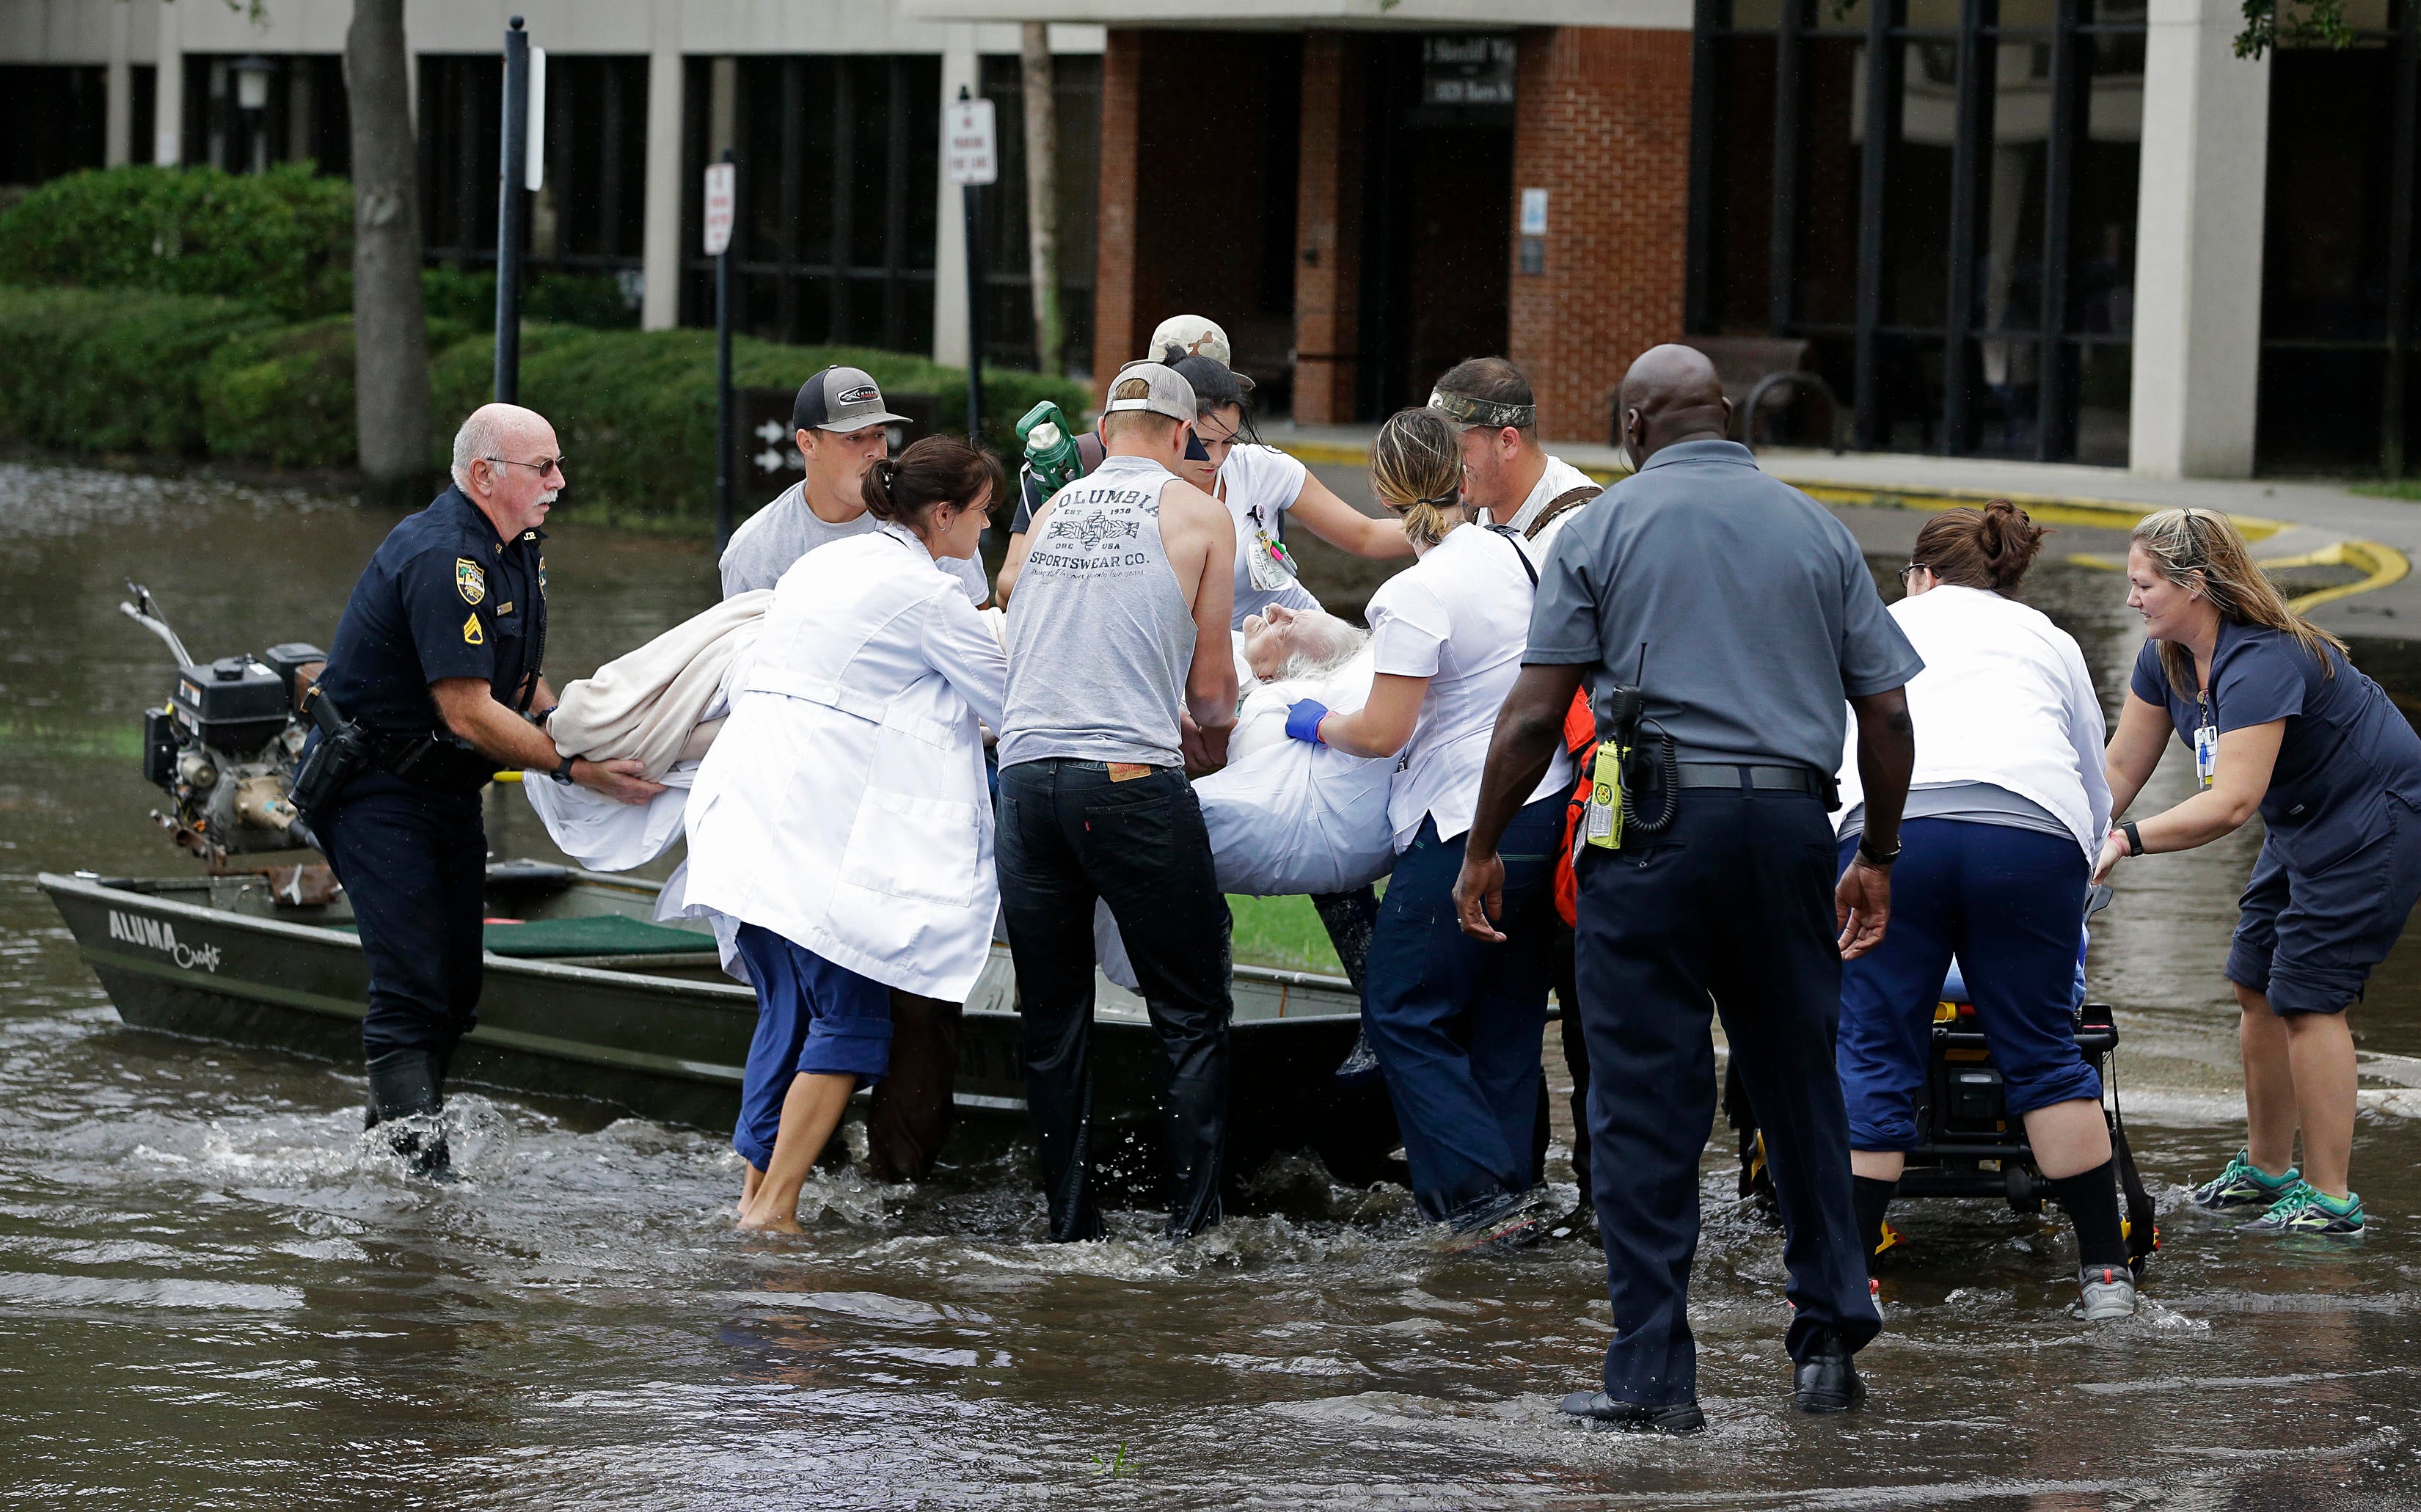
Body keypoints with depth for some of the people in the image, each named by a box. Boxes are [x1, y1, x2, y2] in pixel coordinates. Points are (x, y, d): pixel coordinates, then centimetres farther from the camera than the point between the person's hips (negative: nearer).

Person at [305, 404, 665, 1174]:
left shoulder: (514, 548, 7)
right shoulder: (441, 558, -25)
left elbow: (516, 677, 20)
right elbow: (467, 710, -28)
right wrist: (575, 768, -28)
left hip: (449, 784, 10)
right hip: (377, 785, -10)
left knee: (454, 986, 11)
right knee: (413, 989, -15)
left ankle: (390, 1133, 23)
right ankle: (418, 1164, -18)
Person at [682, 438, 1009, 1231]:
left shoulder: (824, 564, 18)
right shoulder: (927, 594, -7)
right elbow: (1007, 704, 0)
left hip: (750, 815, 9)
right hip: (826, 828, -9)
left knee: (788, 1012, 13)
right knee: (850, 1019, -5)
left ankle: (755, 1193, 10)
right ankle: (774, 1209, -9)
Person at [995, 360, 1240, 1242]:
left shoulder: (1053, 513, 16)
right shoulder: (1198, 515, 6)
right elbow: (1210, 688, 8)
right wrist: (1222, 727, 30)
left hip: (1026, 771, 4)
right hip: (1131, 777, -4)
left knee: (1054, 1023, 10)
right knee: (1194, 1019, 4)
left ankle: (1070, 1228, 10)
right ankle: (1191, 1222, -2)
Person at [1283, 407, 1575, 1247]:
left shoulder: (1416, 594, -17)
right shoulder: (1518, 555, 6)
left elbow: (1382, 733, -16)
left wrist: (1316, 726, 4)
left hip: (1471, 825, -8)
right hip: (1551, 800, 8)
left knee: (1402, 1012, 2)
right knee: (1505, 1012, 16)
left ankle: (1482, 1194, -4)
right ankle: (1516, 1186, 16)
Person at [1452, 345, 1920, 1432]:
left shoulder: (1607, 528, 3)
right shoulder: (1815, 530, 12)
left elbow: (1537, 710, -3)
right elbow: (1886, 710, 9)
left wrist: (1482, 849, 4)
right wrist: (1879, 857, 19)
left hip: (1653, 823, -3)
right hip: (1788, 818, 3)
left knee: (1645, 1105, -1)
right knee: (1800, 1087, 15)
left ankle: (1652, 1374, -2)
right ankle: (1829, 1342, 16)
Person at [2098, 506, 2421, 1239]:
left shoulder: (2261, 661, -32)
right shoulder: (2166, 657, -3)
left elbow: (2233, 801, -39)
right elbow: (2120, 771, 2)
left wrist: (2125, 841, -43)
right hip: (2305, 822, 10)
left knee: (2306, 996, -11)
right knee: (2257, 986, 12)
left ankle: (2329, 1198, -7)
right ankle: (2266, 1166, 26)